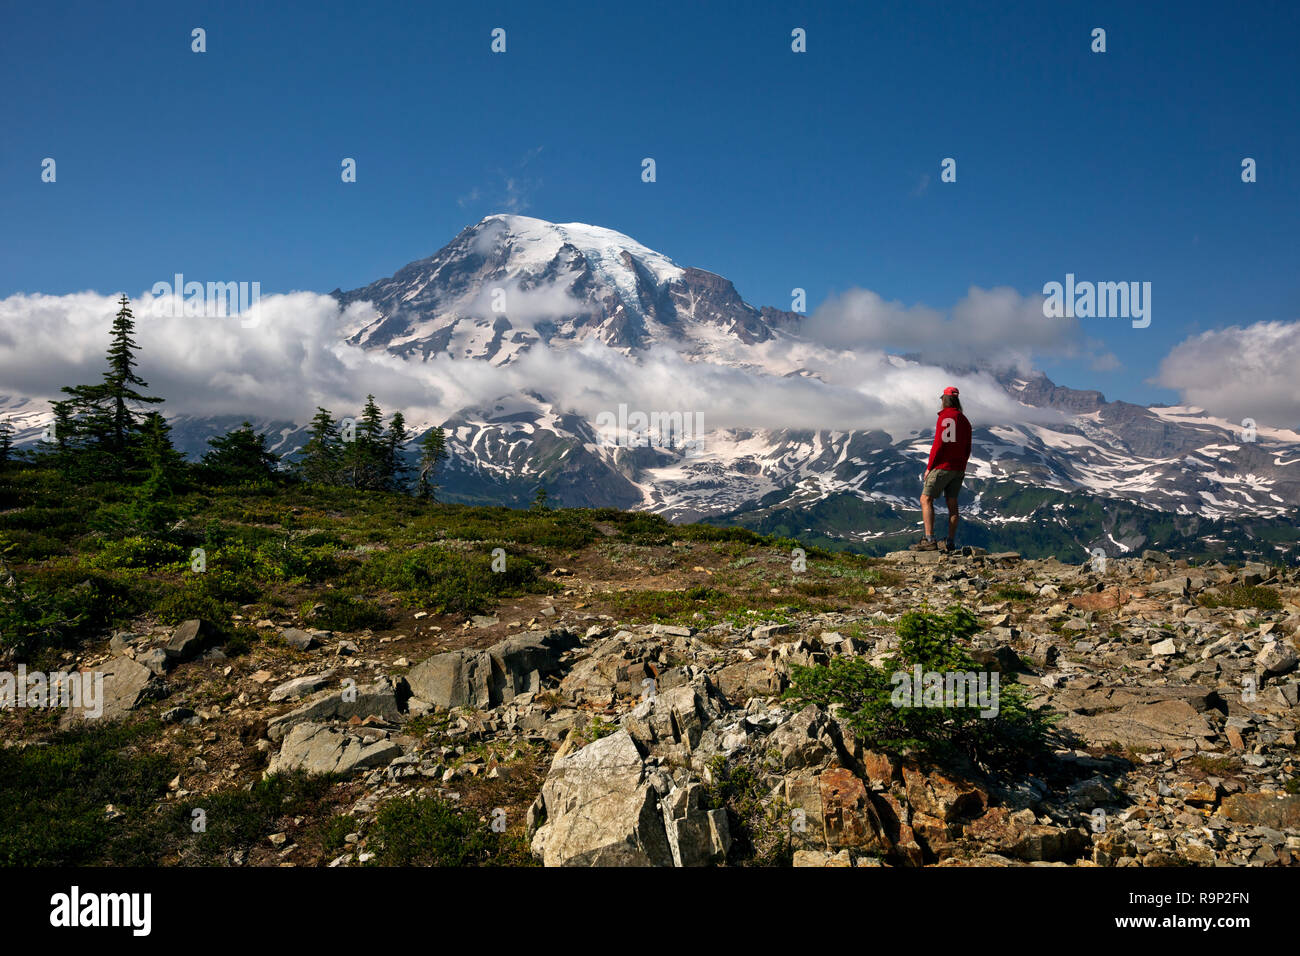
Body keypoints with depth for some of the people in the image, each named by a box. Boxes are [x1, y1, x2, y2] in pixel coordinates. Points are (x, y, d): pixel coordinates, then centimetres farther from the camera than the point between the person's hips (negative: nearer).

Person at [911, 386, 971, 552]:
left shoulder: (945, 417, -10)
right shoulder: (965, 420, 12)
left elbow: (939, 444, -15)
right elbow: (967, 448, 13)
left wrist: (929, 467, -10)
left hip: (942, 466, -7)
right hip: (958, 468, 7)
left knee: (926, 500, -4)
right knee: (952, 503, 10)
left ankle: (930, 540, -14)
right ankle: (950, 543, 10)